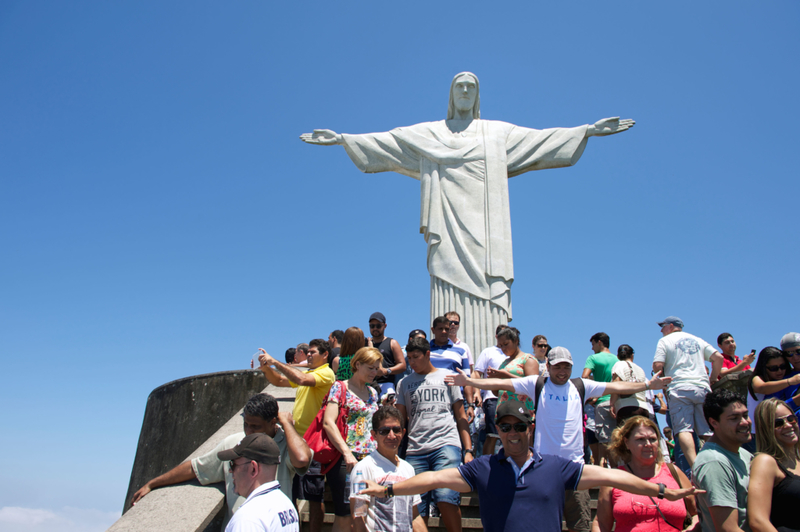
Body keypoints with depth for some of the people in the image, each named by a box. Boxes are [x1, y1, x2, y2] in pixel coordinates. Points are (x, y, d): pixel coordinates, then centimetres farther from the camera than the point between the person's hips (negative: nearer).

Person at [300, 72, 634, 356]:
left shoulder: (499, 133, 21)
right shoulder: (429, 133, 19)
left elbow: (541, 139, 15)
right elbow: (385, 140, 14)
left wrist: (589, 130, 8)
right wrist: (342, 138, 6)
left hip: (484, 226, 1)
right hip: (449, 228, 0)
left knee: (488, 290, -11)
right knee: (450, 297, -11)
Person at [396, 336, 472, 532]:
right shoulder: (404, 383, 18)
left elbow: (461, 416, 12)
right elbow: (400, 419, 16)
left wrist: (468, 450, 1)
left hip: (446, 444, -2)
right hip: (415, 450, 3)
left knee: (446, 497, -20)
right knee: (417, 510, -2)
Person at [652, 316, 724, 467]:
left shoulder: (665, 341, 8)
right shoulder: (697, 340, 23)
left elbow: (657, 366, -4)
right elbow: (718, 357, 13)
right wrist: (713, 378, 22)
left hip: (679, 388, -5)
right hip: (702, 388, 5)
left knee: (684, 429, -13)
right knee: (708, 431, 5)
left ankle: (695, 466, -28)